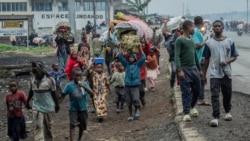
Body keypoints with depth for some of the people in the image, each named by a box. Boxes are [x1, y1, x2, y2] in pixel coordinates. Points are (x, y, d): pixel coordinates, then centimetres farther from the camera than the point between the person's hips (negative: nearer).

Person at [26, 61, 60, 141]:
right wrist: (27, 102, 20)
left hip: (48, 107, -2)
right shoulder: (33, 79, -2)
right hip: (37, 107, 2)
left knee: (48, 127, 13)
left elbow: (54, 93, -6)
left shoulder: (49, 79, -14)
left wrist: (57, 105, -1)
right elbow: (31, 91, 11)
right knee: (38, 127, -8)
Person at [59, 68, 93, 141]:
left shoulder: (84, 84, -5)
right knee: (73, 125, -13)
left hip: (83, 108, 3)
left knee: (82, 125, 15)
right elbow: (63, 96, -6)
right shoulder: (69, 85, -11)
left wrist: (84, 86, -30)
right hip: (73, 109, -3)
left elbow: (91, 93, -17)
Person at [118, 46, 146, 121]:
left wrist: (141, 49, -4)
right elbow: (120, 57, 2)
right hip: (128, 85, 3)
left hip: (136, 85, -2)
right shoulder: (126, 64, 8)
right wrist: (121, 49, -1)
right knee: (129, 102, 7)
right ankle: (130, 115, 20)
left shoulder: (138, 64, 4)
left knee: (136, 99, -18)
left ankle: (137, 110, 11)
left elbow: (143, 58, -6)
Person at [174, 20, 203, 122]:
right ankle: (186, 113, 1)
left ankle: (192, 107, 32)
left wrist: (199, 69, 23)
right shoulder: (179, 40, -8)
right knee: (186, 92, -4)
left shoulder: (192, 40, 15)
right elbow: (176, 56, -14)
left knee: (197, 90, 10)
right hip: (185, 69, -7)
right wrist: (179, 70, -24)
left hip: (194, 68, 7)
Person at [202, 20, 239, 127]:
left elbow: (234, 57, 4)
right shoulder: (209, 43, 4)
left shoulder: (229, 42, 3)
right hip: (214, 74, -1)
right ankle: (216, 117, -15)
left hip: (226, 73, 1)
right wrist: (204, 74, 9)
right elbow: (206, 60, 9)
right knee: (215, 96, -11)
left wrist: (227, 61, -18)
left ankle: (227, 112, 37)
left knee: (227, 94, 13)